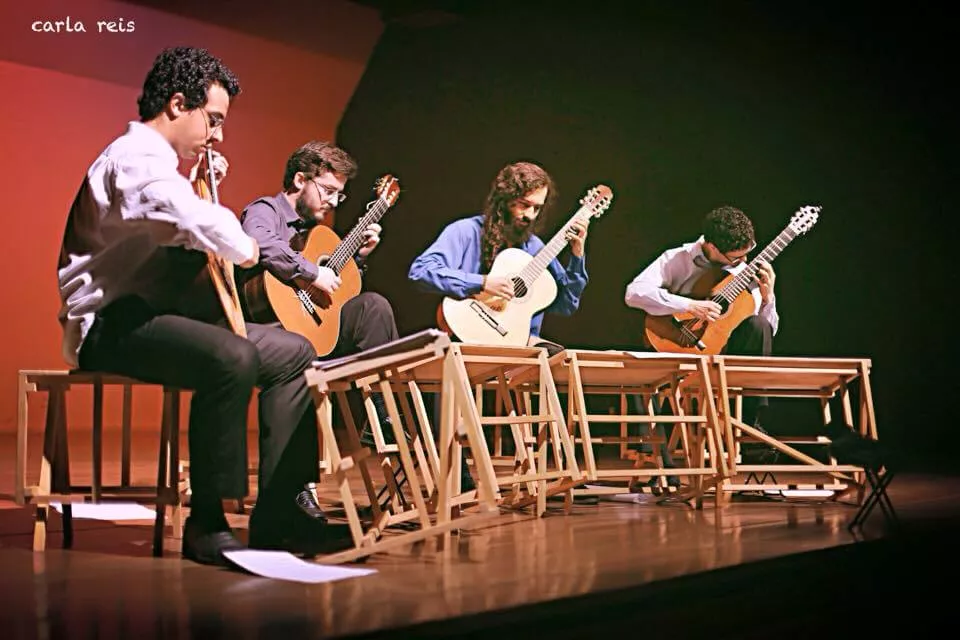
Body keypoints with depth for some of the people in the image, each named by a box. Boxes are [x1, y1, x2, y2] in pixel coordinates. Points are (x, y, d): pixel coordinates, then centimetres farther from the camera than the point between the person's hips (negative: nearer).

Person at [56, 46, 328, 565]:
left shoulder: (160, 162, 20)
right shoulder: (135, 158, -14)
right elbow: (200, 223, -32)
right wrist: (245, 249, -13)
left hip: (153, 316, 11)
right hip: (111, 324, -11)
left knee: (293, 353, 6)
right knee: (231, 358, -36)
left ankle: (277, 513, 0)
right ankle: (206, 525, -28)